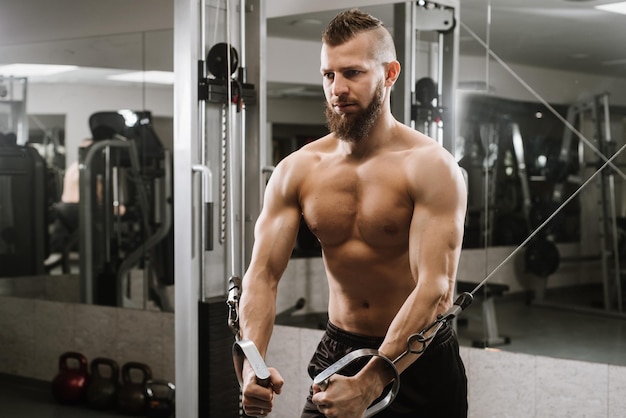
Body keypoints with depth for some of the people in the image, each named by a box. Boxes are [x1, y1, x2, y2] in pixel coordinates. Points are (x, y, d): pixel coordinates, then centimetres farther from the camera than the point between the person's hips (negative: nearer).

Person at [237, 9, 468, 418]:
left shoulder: (430, 166, -15)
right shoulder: (297, 170, -3)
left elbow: (434, 290, -24)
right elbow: (263, 274, -7)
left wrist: (369, 383, -32)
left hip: (420, 360, -3)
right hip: (337, 352, 3)